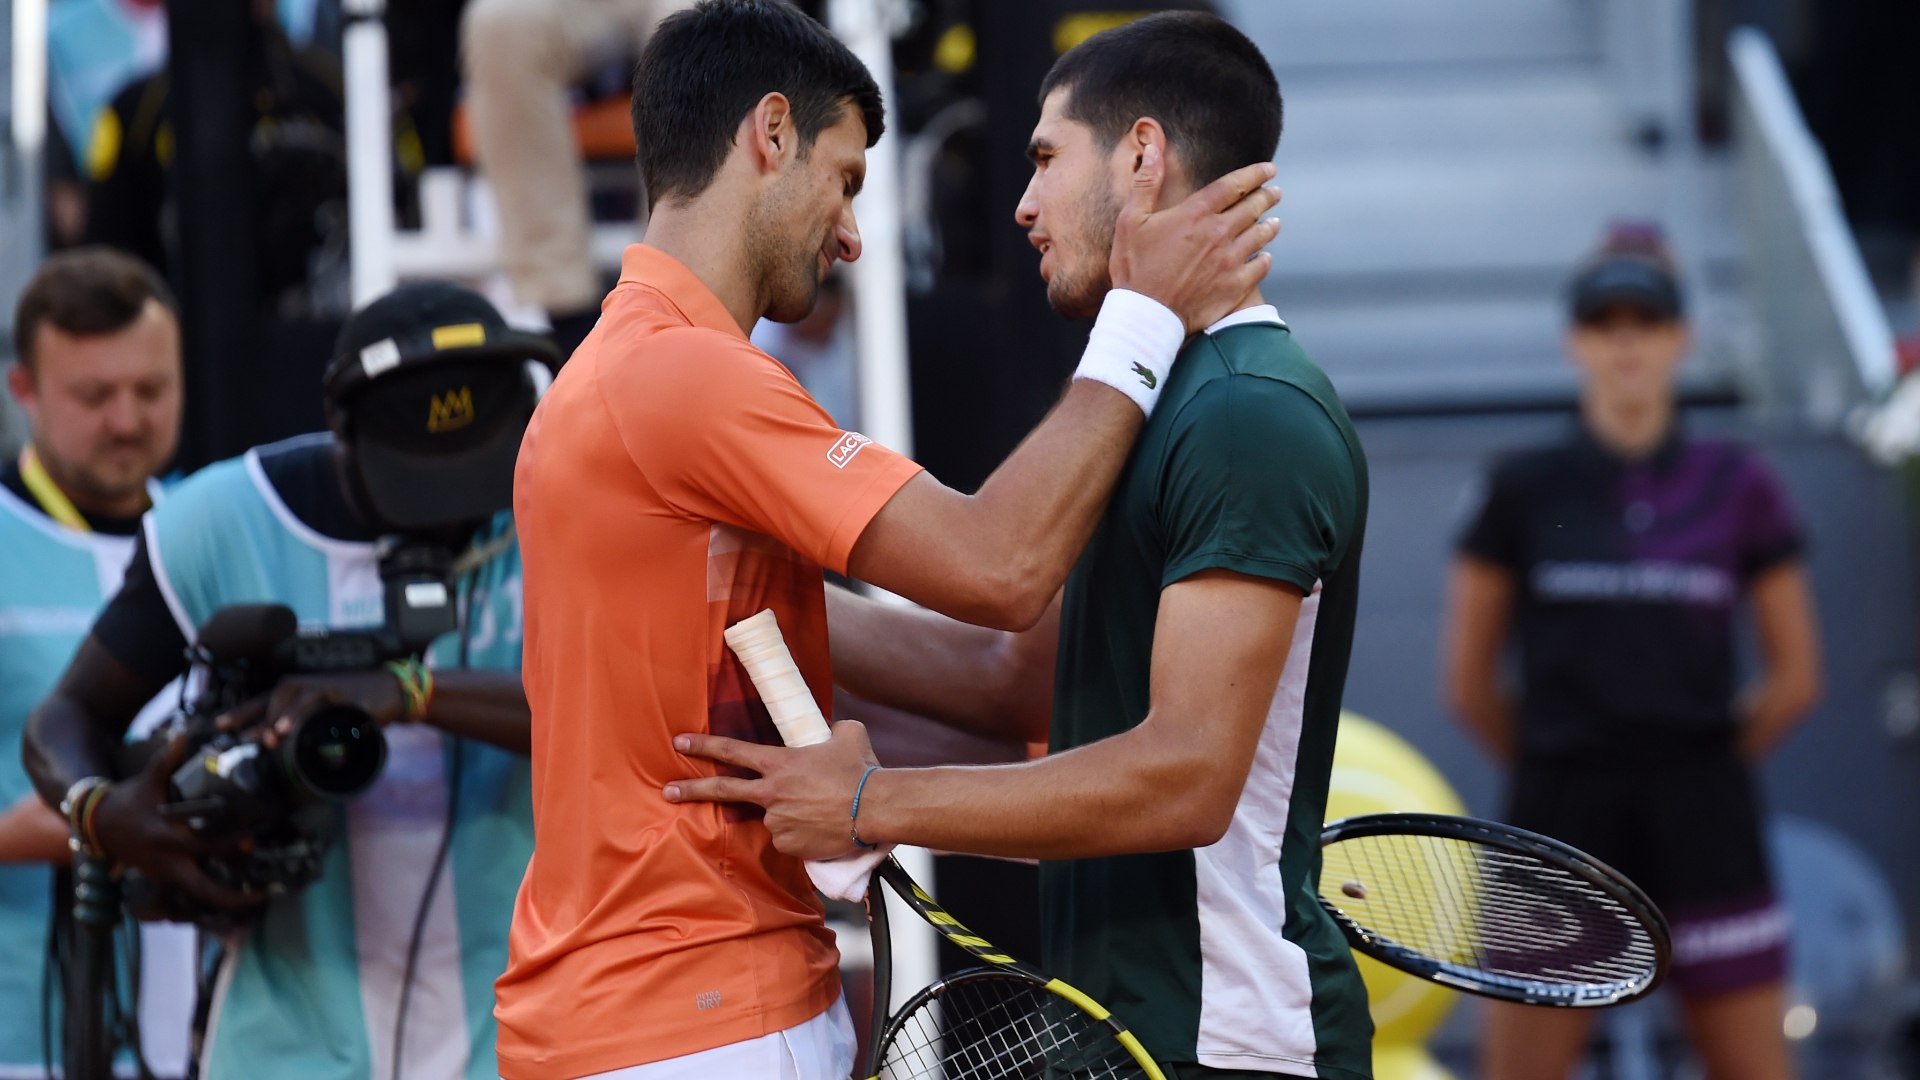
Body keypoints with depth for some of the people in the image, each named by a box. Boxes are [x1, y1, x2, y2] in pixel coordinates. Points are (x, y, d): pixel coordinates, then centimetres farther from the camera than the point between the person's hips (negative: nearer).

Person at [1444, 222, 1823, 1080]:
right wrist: (1558, 766, 9)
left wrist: (1700, 765, 10)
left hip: (1703, 825, 1)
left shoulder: (1736, 487, 4)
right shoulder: (1524, 489, 2)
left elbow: (1795, 678, 9)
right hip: (1561, 818, -1)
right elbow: (1470, 683, 6)